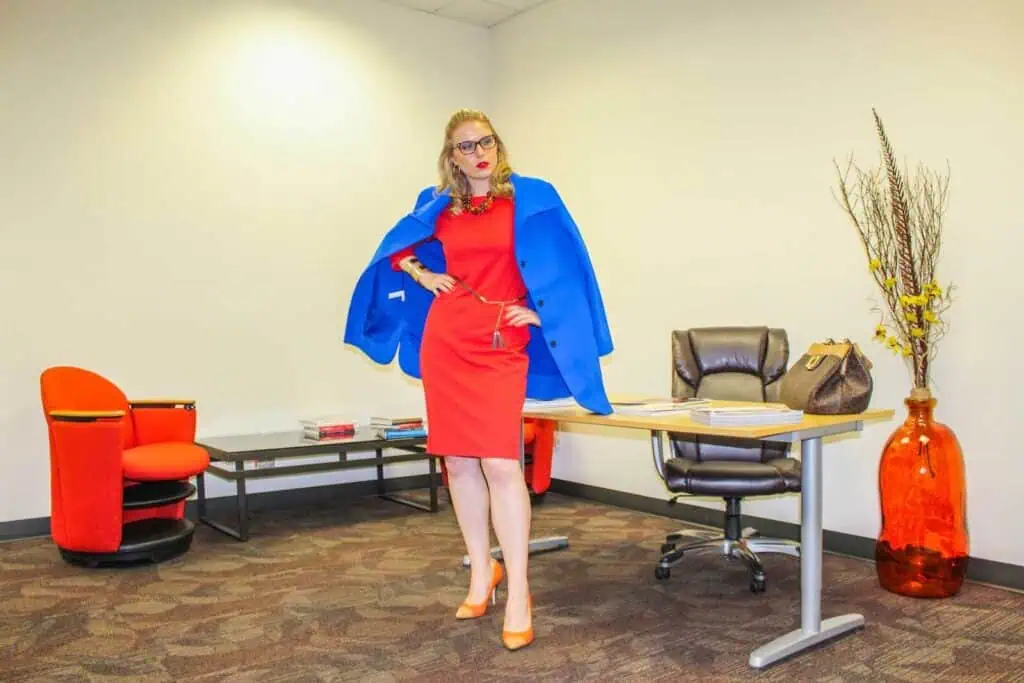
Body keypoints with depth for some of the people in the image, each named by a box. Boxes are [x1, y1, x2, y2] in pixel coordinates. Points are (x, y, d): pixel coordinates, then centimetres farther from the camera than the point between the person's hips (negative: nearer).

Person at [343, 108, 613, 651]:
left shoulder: (530, 198, 2)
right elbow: (397, 248, 26)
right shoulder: (437, 205, 11)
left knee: (500, 464, -12)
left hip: (501, 345, -4)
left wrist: (538, 309, -4)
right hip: (445, 342, 4)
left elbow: (562, 261, 4)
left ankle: (518, 596, -3)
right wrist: (421, 274, 9)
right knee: (458, 462, 7)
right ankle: (481, 573, 23)